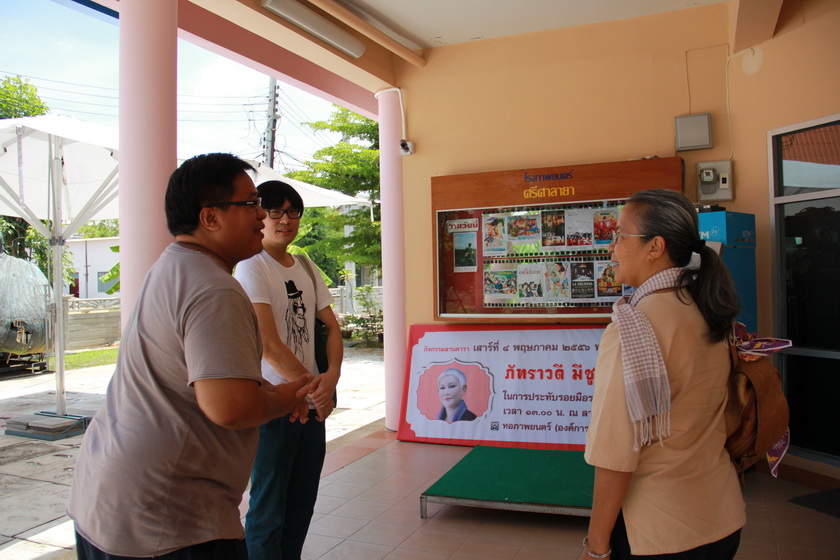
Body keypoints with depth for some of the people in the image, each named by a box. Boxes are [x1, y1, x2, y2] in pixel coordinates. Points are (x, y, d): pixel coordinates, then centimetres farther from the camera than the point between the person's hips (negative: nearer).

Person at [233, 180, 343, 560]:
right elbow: (268, 345, -19)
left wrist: (331, 377, -9)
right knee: (268, 509, 6)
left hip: (312, 403, 7)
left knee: (302, 503, 19)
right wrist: (312, 384, -12)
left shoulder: (306, 267, 11)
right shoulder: (251, 267, -11)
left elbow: (331, 326, 8)